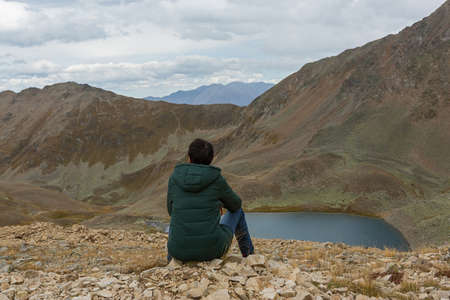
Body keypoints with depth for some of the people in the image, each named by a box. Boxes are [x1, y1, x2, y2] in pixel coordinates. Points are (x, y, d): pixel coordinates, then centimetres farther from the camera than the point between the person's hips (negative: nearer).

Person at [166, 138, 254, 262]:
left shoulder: (174, 177, 0)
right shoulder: (217, 179, -5)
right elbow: (235, 204, 12)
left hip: (180, 251, 2)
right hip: (212, 250, -2)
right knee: (237, 211, 27)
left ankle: (171, 258, 54)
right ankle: (249, 256, 45)